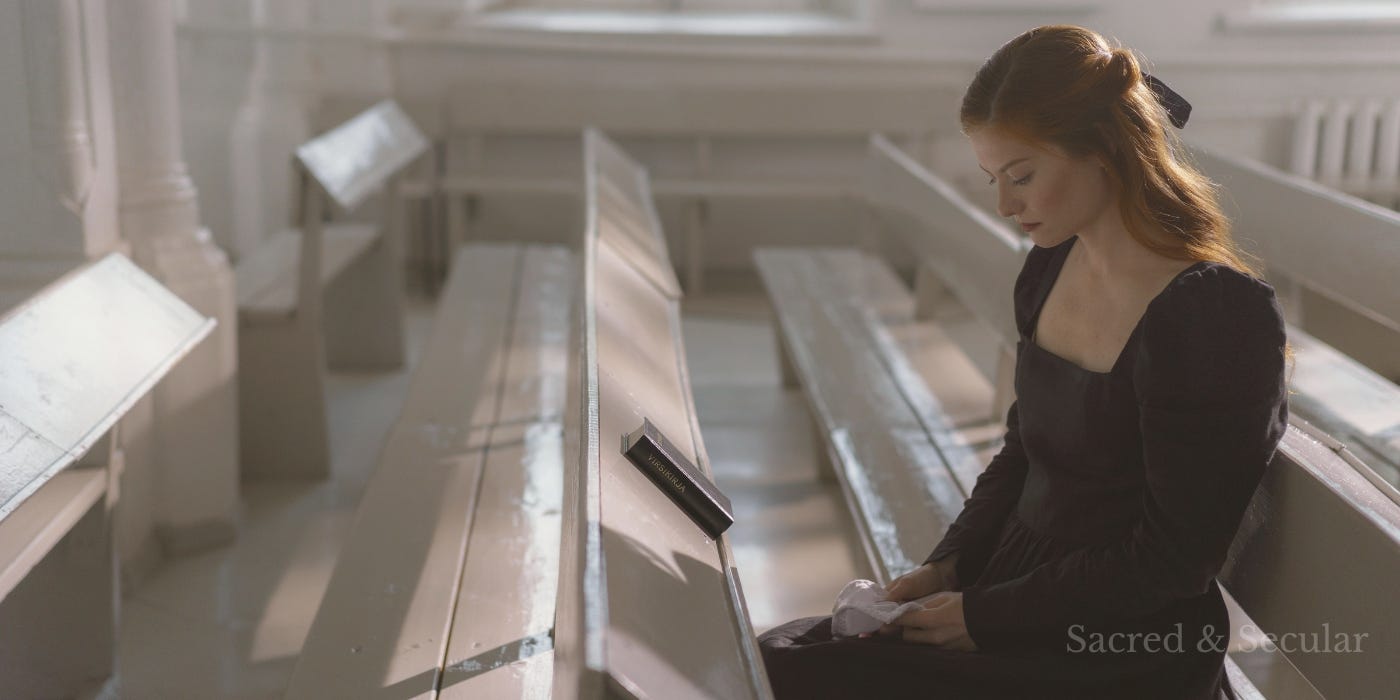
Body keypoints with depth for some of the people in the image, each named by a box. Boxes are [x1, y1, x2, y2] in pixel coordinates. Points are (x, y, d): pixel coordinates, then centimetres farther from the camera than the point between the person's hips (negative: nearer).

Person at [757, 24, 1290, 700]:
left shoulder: (1216, 317, -20)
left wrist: (985, 617, -15)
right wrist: (947, 567, 1)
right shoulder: (1052, 267, 4)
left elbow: (1169, 562, -17)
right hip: (1017, 580, 8)